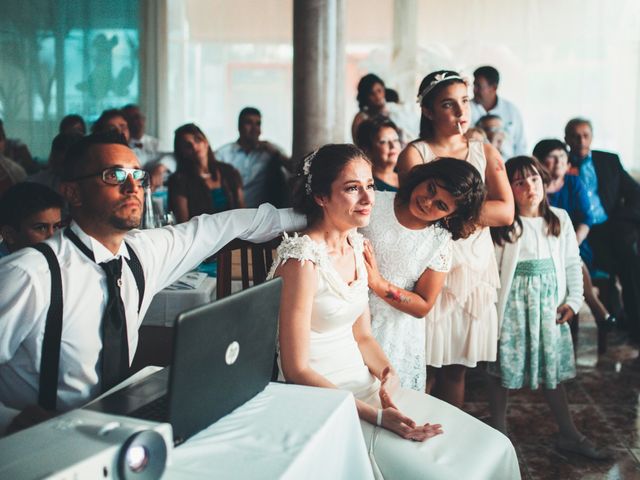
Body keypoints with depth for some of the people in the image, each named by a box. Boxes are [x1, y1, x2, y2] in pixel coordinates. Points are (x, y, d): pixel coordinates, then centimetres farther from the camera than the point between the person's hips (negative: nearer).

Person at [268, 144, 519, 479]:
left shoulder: (356, 244, 7)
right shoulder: (302, 259, -18)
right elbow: (296, 370, -17)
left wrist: (388, 373, -8)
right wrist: (375, 417, -22)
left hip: (364, 386, 8)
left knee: (494, 449, 0)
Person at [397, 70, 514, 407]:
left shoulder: (486, 153, 10)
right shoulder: (415, 154, 0)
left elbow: (506, 213, -3)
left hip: (475, 269, 4)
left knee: (457, 366, 11)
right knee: (426, 367, -2)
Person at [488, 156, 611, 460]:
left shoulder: (560, 219, 4)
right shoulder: (502, 224, -8)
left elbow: (572, 263, 8)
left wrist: (573, 300, 0)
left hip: (550, 303, 4)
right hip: (512, 304, -3)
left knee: (552, 368, 12)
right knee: (503, 369, 5)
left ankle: (569, 435, 24)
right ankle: (498, 434, 21)